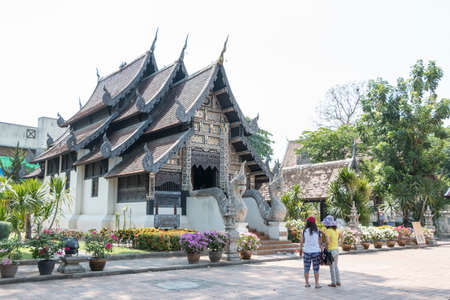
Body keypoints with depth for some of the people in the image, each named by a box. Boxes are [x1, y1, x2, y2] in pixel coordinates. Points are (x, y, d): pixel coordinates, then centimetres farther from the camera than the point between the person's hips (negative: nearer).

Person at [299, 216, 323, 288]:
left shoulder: (304, 231, -4)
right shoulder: (317, 231, -4)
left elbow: (301, 242, -2)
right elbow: (320, 242, -3)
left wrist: (301, 250, 9)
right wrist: (321, 251, 6)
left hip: (307, 252, 0)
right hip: (316, 251, 0)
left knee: (306, 268, 10)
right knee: (316, 269, 8)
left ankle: (307, 283, 17)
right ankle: (317, 284, 9)